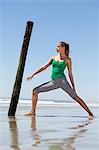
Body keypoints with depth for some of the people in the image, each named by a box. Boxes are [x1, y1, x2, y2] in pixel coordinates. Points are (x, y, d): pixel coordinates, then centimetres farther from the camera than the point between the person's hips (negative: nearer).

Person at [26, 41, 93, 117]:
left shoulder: (67, 60, 2)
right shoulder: (54, 57, 14)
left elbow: (70, 74, 3)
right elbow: (44, 67, 16)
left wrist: (74, 88, 2)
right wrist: (33, 74, 12)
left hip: (62, 80, -5)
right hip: (53, 82, 5)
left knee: (75, 96, -13)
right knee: (35, 90, -3)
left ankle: (90, 113, -7)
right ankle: (33, 112, 1)